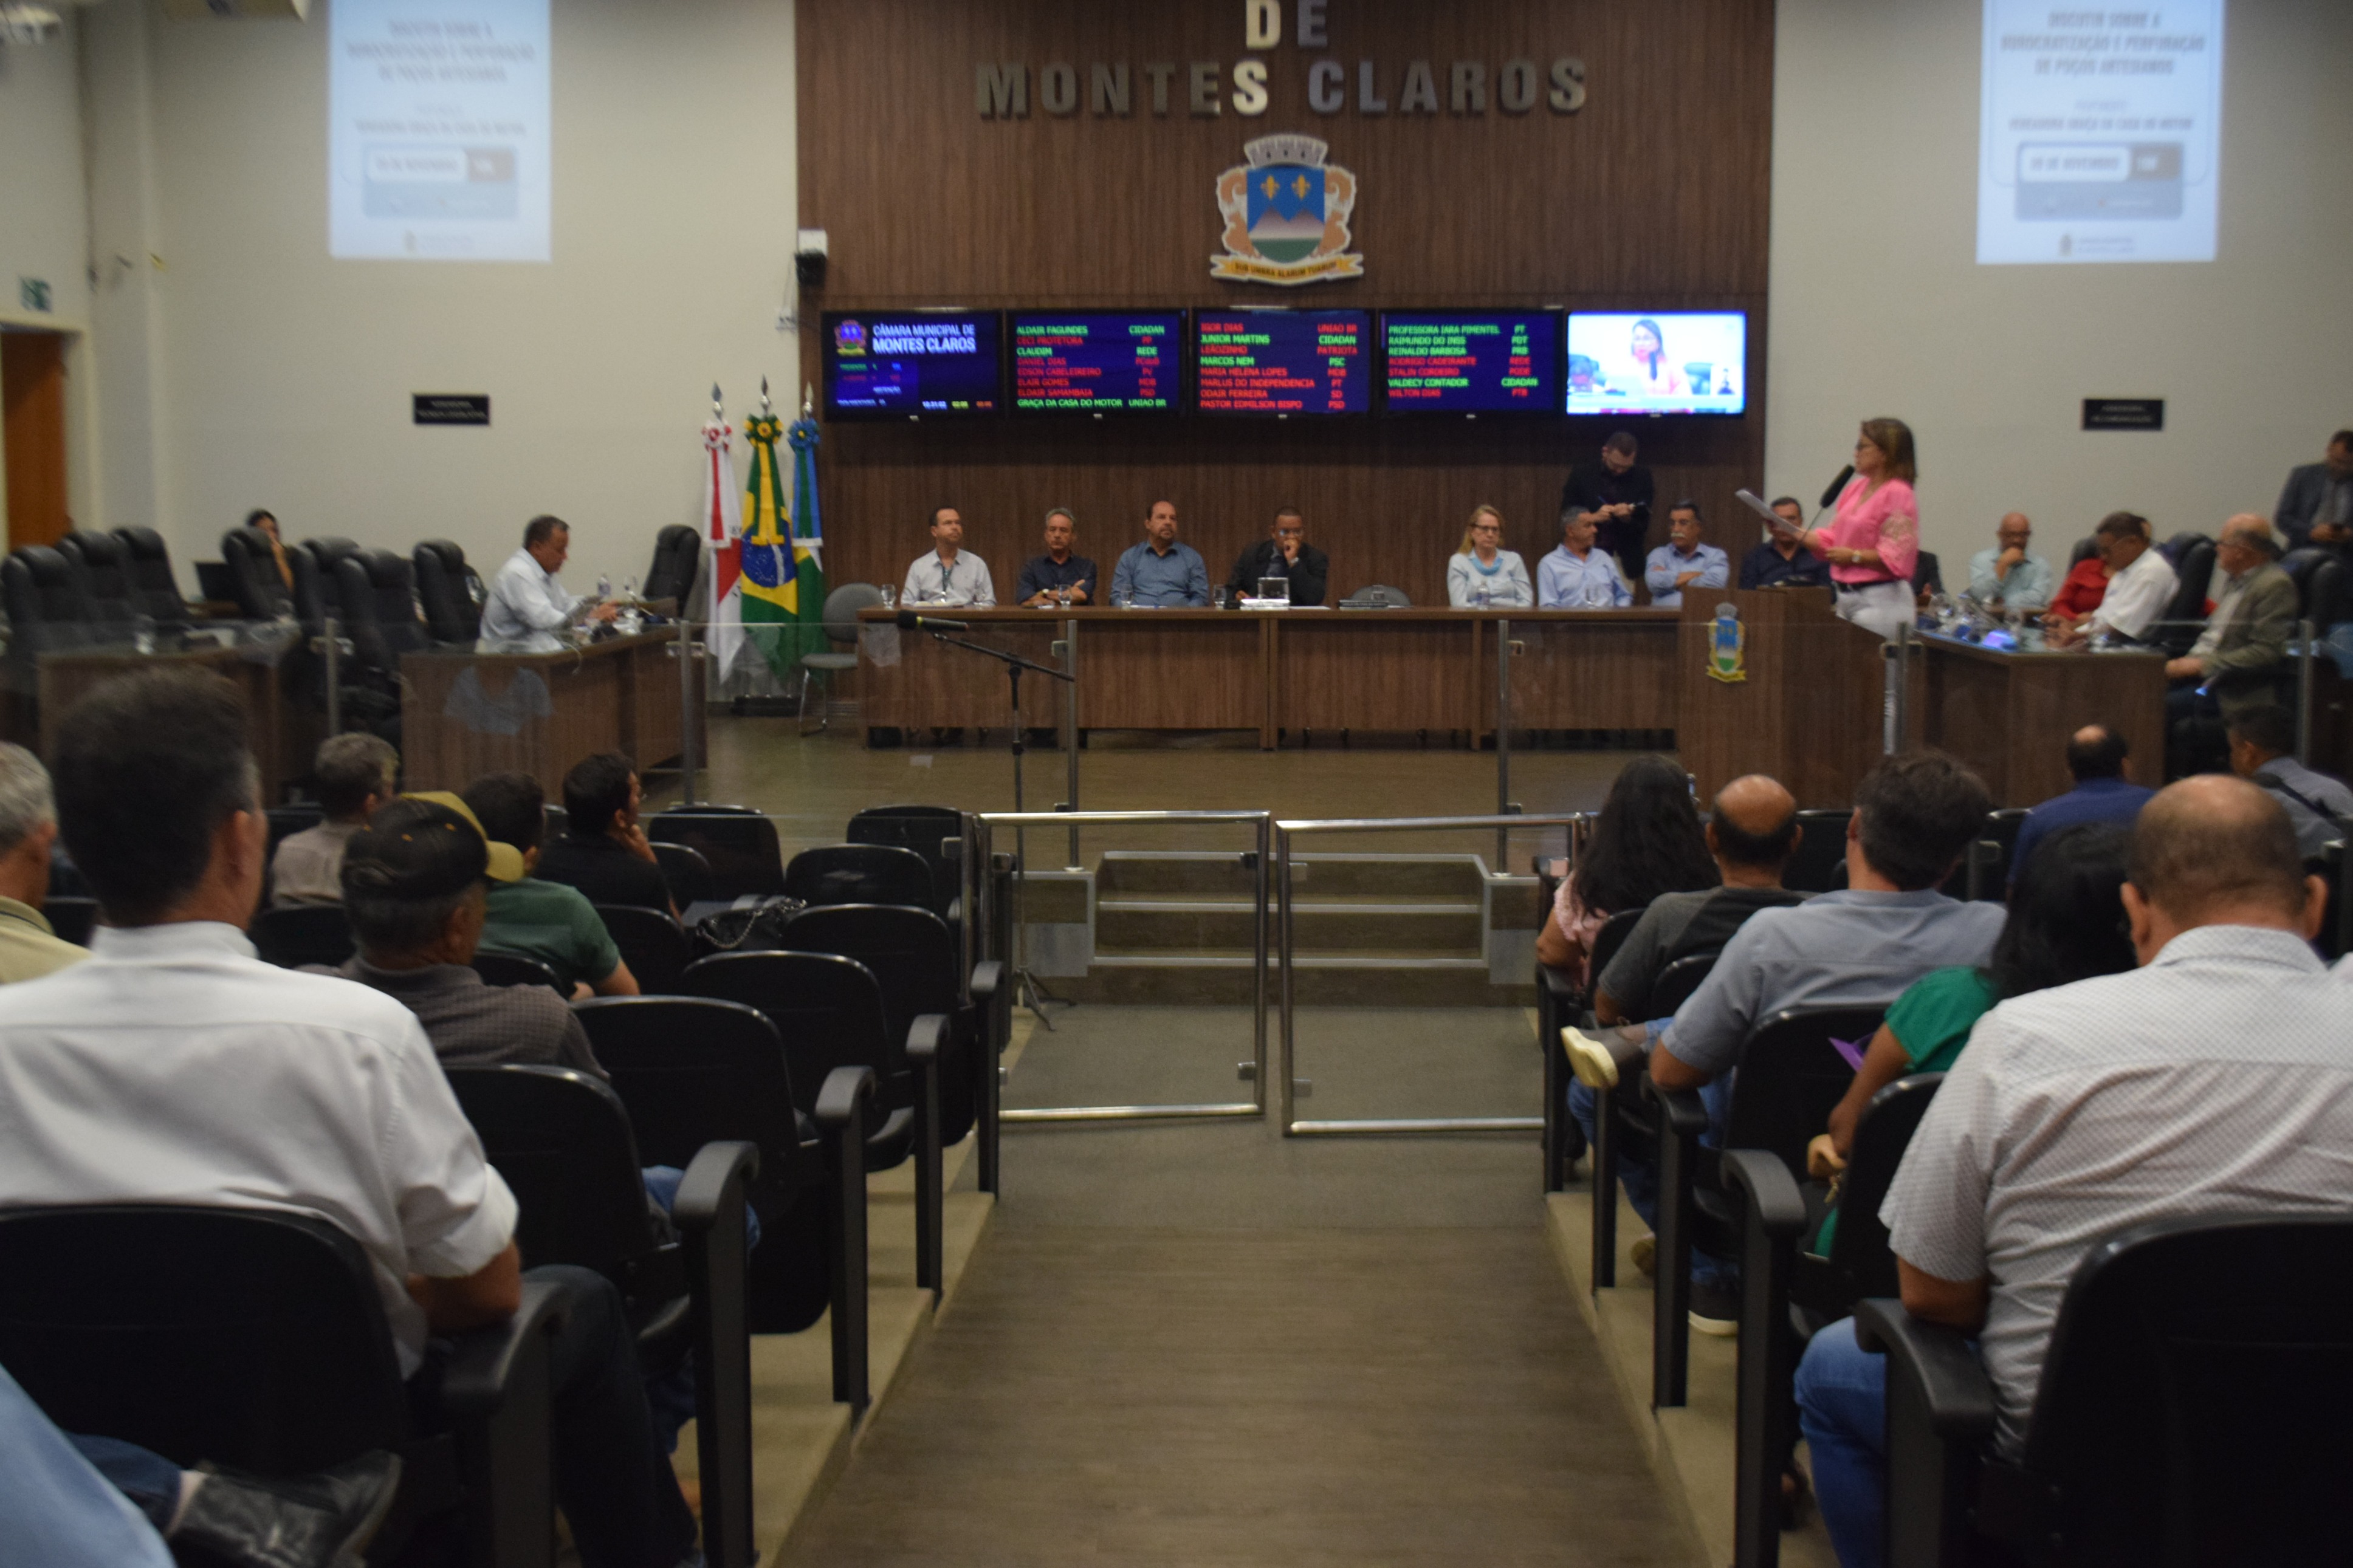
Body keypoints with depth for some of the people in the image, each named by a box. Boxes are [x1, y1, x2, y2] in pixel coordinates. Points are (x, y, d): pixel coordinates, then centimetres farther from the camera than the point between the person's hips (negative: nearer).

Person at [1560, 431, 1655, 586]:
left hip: (1626, 559, 1)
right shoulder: (1582, 473, 3)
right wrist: (1592, 517, -15)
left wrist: (1629, 517, -17)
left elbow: (1644, 522, 6)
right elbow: (1567, 512, 4)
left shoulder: (1642, 476, 5)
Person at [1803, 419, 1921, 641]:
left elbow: (1895, 558, -18)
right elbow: (1830, 539, 16)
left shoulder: (1897, 494, -13)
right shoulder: (1855, 488, 12)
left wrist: (1854, 556, -14)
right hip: (1847, 597, 8)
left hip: (1880, 601, -8)